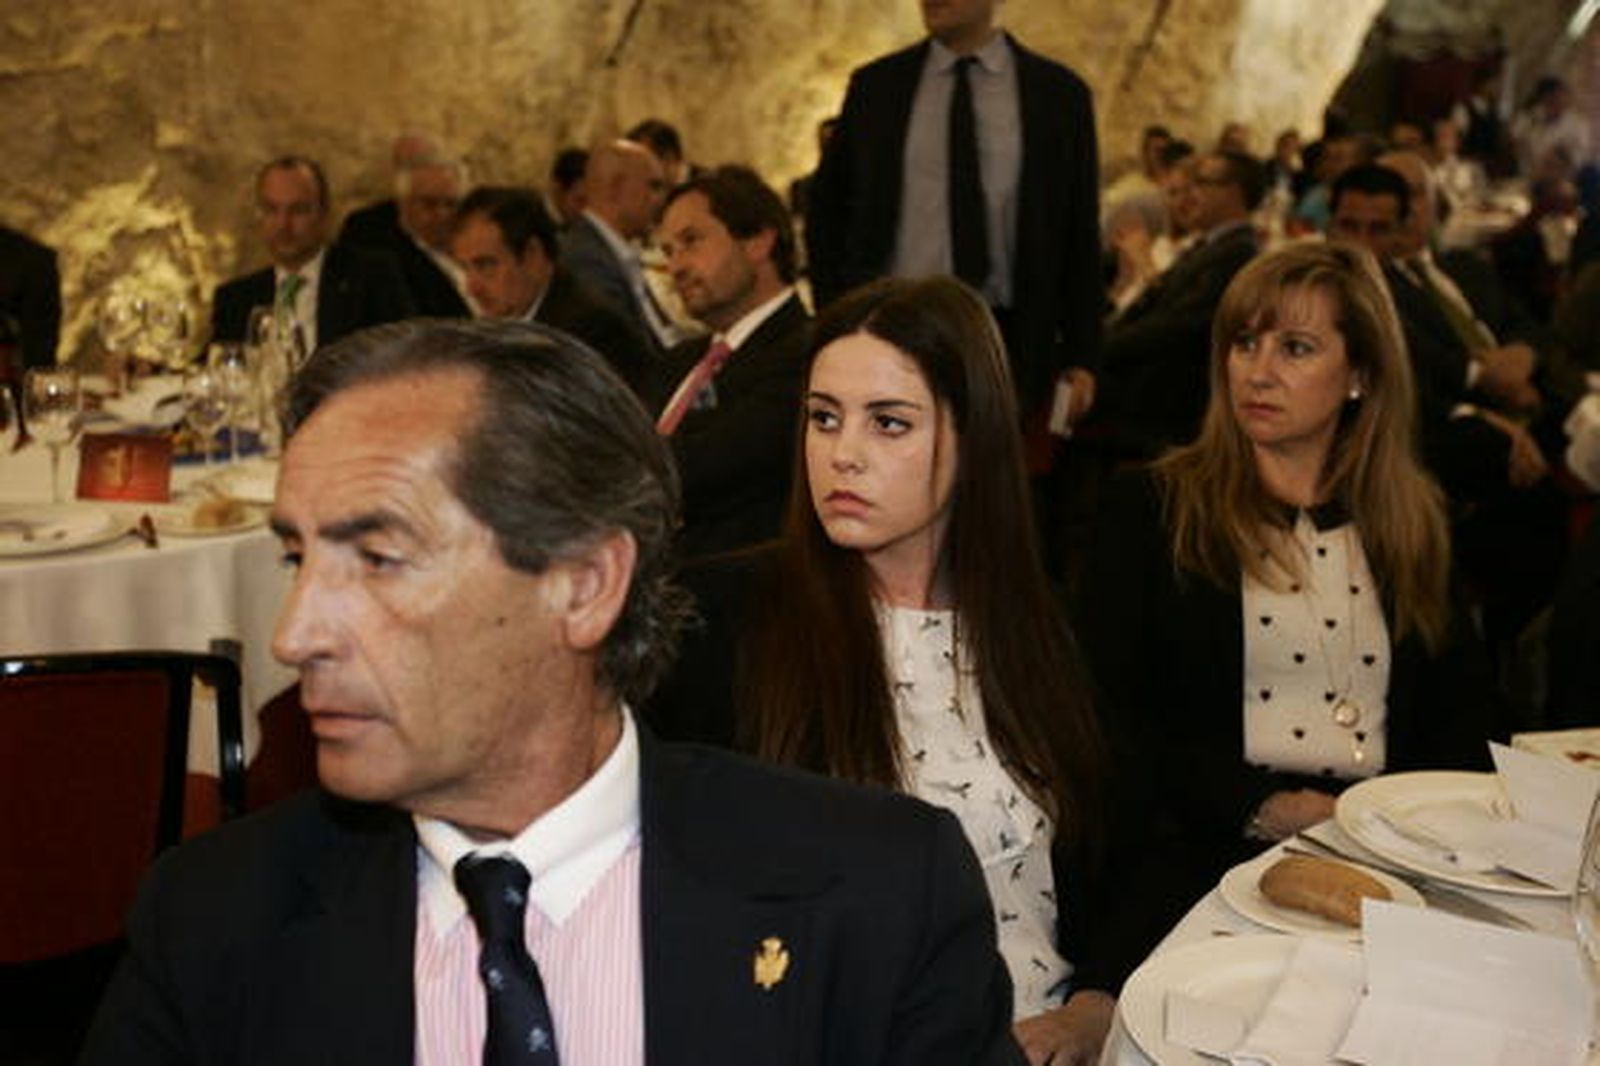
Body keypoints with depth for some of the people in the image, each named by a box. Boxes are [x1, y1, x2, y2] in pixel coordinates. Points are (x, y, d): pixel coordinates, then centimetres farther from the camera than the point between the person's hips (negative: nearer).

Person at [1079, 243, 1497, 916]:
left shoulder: (1413, 520, 16)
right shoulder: (1148, 508, 5)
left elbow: (1459, 703, 15)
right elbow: (1112, 703, -3)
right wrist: (1259, 807, -13)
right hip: (1215, 854, -4)